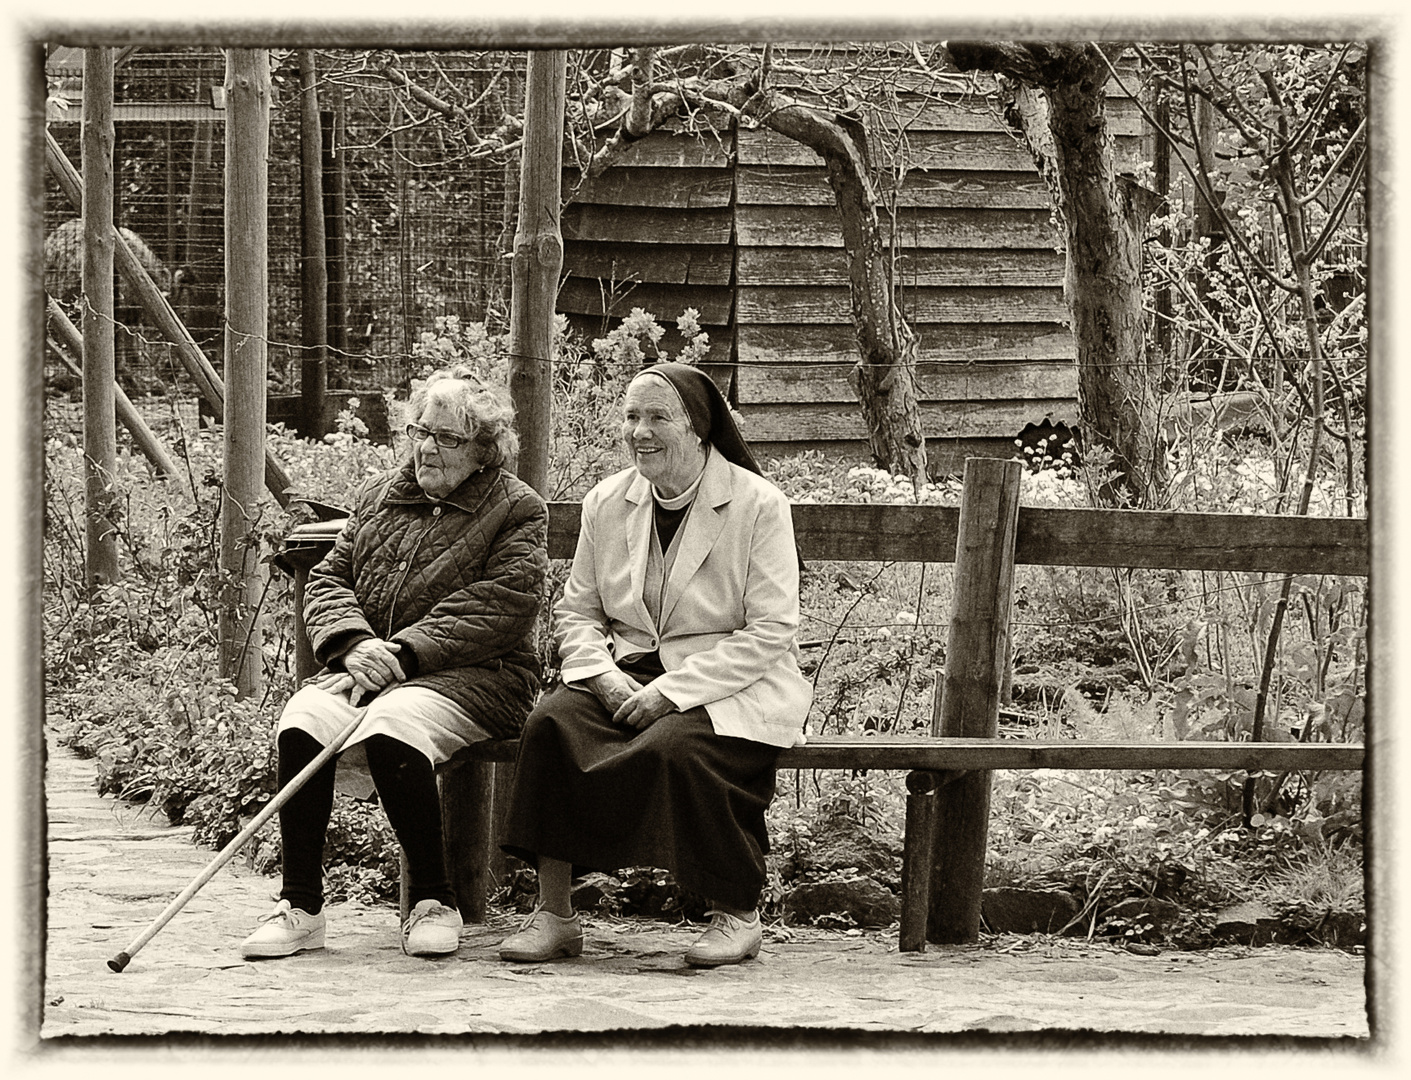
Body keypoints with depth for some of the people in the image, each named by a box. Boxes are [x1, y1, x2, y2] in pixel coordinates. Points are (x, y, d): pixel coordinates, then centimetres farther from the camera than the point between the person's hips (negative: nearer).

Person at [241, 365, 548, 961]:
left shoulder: (517, 508, 3)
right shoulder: (376, 496, 21)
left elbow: (500, 606, -10)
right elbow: (328, 580, 14)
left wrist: (406, 651, -18)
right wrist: (355, 643, -9)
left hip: (472, 674, -5)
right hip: (365, 663, 5)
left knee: (389, 728, -36)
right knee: (301, 722, -27)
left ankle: (434, 901, -19)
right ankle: (299, 906, -20)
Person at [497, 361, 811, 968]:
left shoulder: (758, 506, -6)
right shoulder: (606, 504, 10)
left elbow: (770, 633, -12)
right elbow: (575, 614, 13)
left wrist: (671, 691, -19)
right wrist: (606, 677, -10)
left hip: (730, 685, -4)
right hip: (628, 674, 5)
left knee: (674, 745, -35)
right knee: (551, 723, -25)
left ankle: (738, 914, -14)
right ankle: (553, 914, -20)